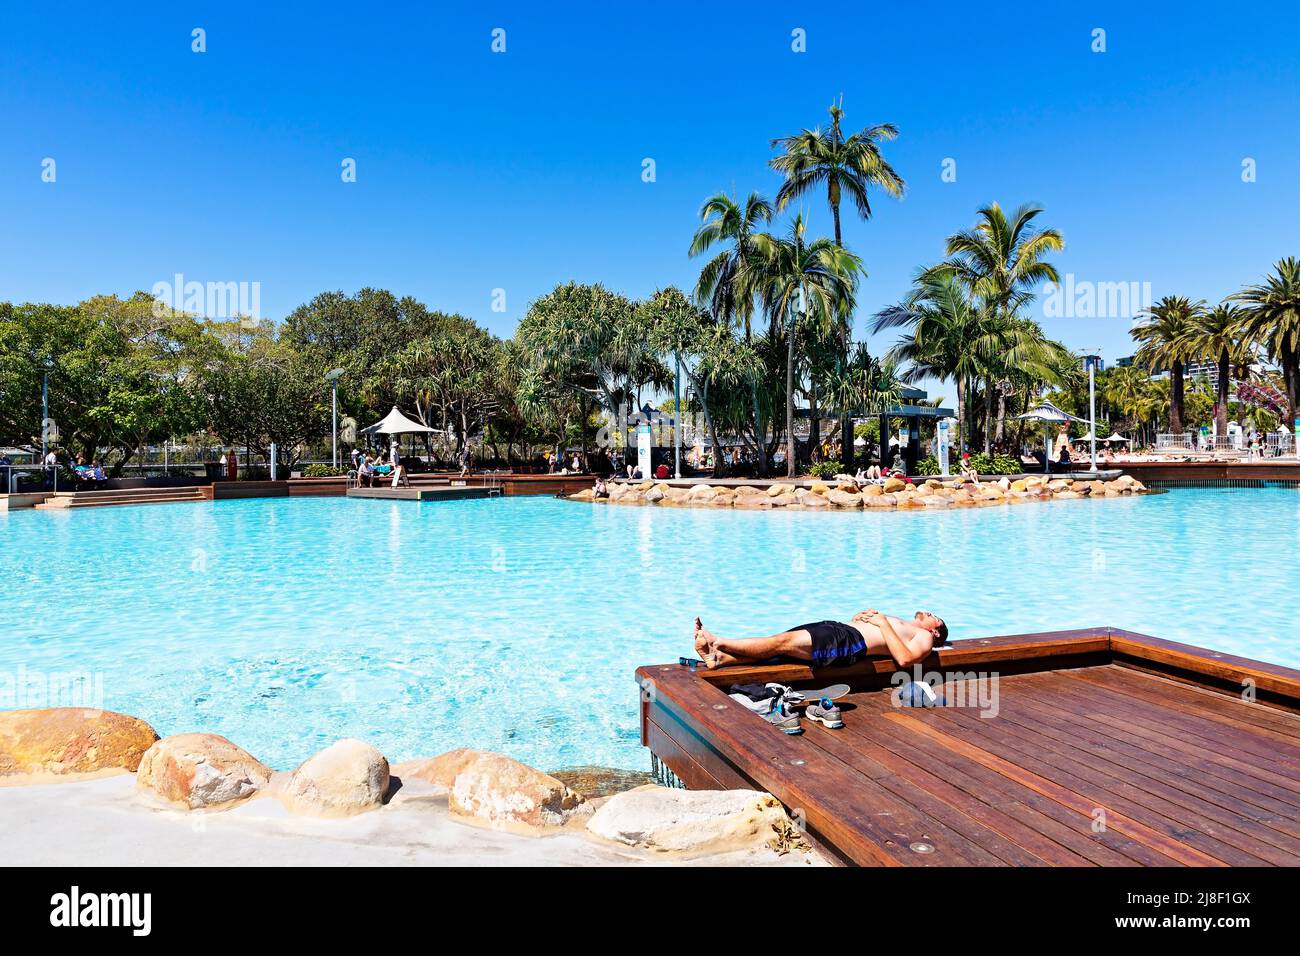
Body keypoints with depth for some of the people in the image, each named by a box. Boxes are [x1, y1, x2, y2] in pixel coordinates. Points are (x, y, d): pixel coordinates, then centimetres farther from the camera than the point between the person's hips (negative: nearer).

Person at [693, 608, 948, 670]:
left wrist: (884, 623, -7)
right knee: (779, 642, -12)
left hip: (851, 641, -8)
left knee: (784, 642, -22)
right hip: (838, 629, 8)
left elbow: (904, 659, -9)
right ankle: (719, 657, -22)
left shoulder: (924, 638, 15)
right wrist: (859, 618, 16)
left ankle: (719, 643, -24)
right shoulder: (899, 625, 39)